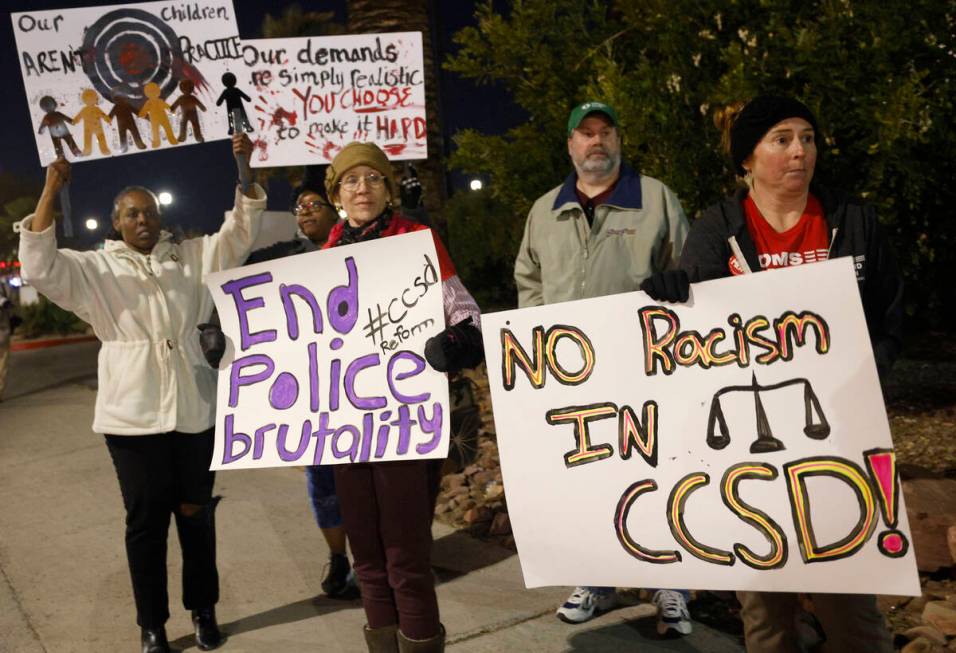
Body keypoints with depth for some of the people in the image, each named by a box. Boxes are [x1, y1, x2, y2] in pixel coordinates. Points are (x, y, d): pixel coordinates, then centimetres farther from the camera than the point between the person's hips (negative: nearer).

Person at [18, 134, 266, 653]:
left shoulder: (190, 257, 10)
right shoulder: (95, 270, 4)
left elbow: (240, 234, 7)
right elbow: (38, 268, -10)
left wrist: (245, 169, -4)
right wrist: (50, 191, -13)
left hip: (193, 407, 2)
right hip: (133, 413, -1)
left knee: (196, 513, 13)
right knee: (146, 520, 8)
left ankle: (203, 609, 30)